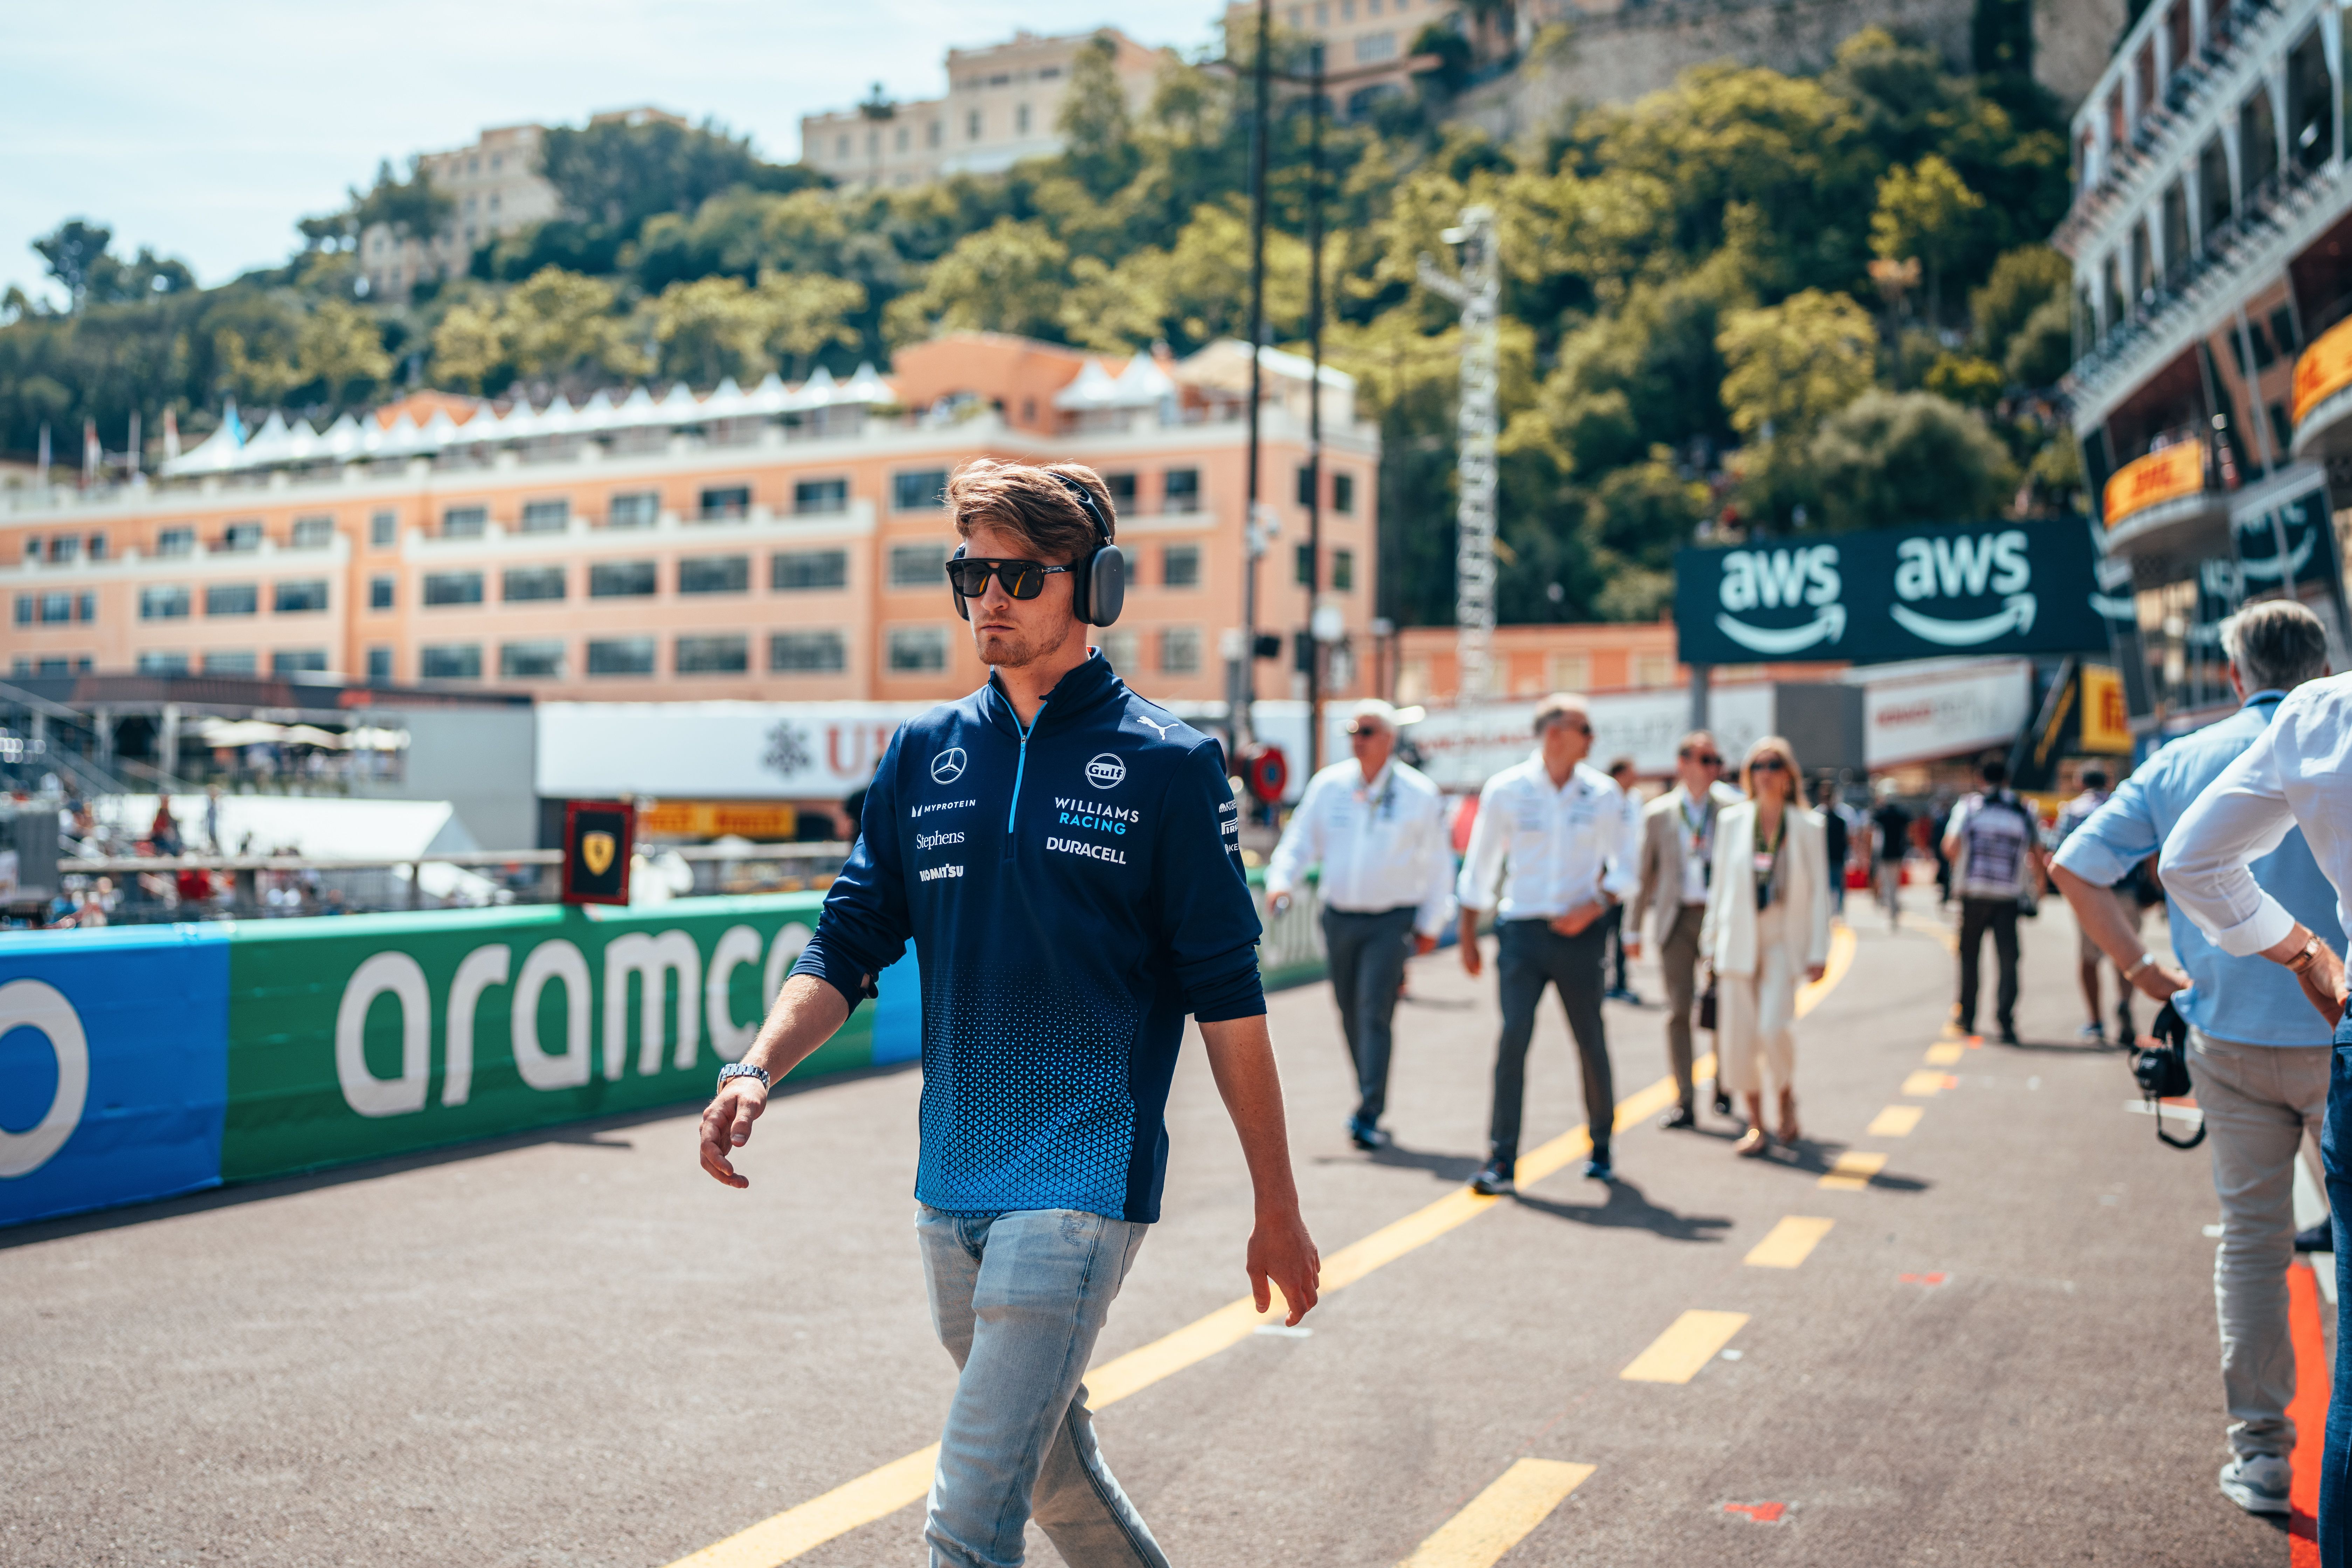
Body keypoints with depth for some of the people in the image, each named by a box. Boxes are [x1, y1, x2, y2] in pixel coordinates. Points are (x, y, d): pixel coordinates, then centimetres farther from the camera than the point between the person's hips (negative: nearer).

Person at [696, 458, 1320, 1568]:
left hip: (1085, 1177, -6)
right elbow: (850, 941, 8)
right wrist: (759, 1069, -11)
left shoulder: (1166, 764, -4)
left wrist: (1276, 1209, -2)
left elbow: (1227, 997, -4)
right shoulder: (924, 755, 9)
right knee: (1052, 1467, 20)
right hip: (951, 1184, 6)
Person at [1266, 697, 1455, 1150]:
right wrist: (1281, 881, -9)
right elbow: (1300, 841, 10)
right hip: (1340, 917, 4)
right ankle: (1371, 1099, 26)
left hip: (1392, 919, -4)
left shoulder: (1419, 794, -2)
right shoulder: (1328, 785, 4)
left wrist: (1430, 925, 4)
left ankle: (1368, 1116, -12)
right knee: (1351, 1016, 10)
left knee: (1375, 1013, -13)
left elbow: (1439, 864, 5)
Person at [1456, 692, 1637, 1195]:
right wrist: (1468, 936, 8)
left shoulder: (1603, 794, 4)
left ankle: (1601, 1147, 28)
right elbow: (1479, 868, 8)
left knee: (1591, 1042, 7)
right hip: (1522, 929, -1)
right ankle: (1502, 1162, -9)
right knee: (1513, 1037, -12)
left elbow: (1623, 868, 10)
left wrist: (1594, 906, -8)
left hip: (1579, 933, 2)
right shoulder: (1506, 790, 0)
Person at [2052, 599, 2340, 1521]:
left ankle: (2260, 1451, 14)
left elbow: (2074, 867, 1)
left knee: (2251, 1241, 11)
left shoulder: (2183, 763, 2)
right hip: (2338, 1036, -2)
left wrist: (2143, 971, 7)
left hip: (2229, 1038, 2)